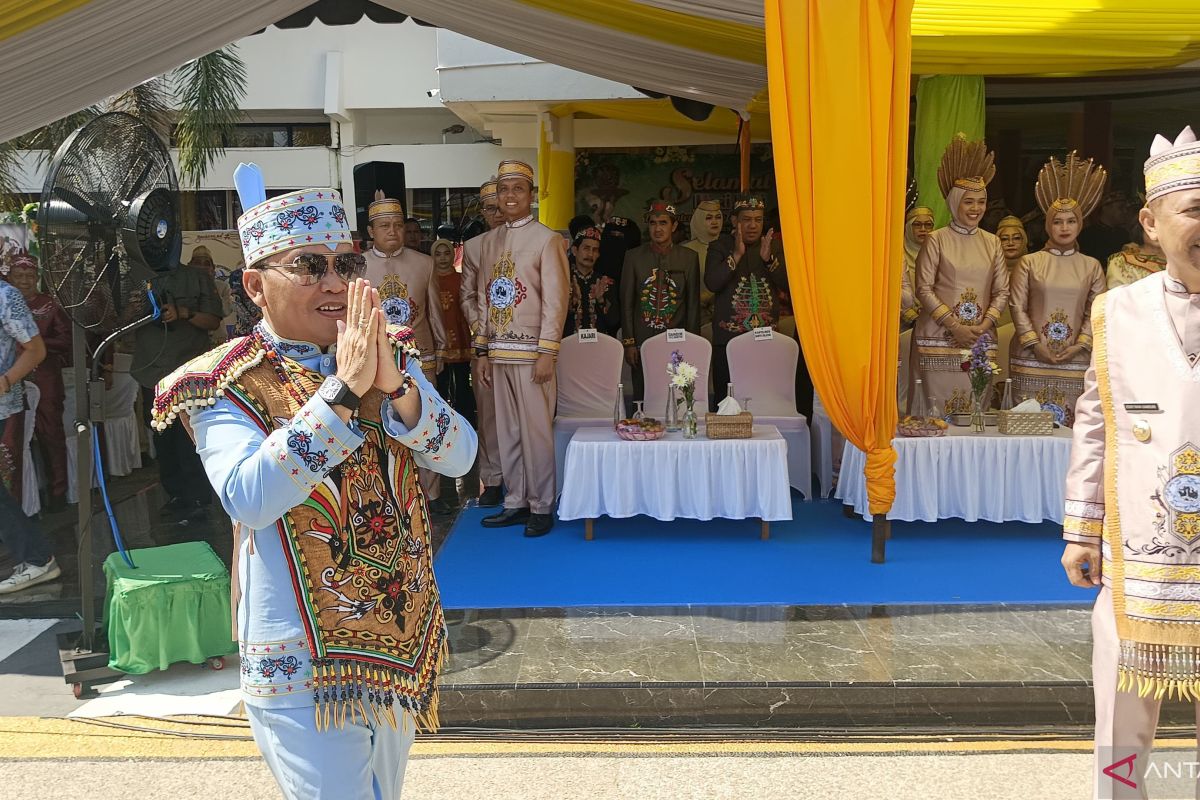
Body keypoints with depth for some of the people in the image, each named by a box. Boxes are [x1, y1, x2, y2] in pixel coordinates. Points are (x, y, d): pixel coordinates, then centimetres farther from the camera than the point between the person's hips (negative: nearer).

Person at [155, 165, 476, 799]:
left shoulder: (390, 356, 1)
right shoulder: (226, 387, -13)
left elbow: (459, 457, -8)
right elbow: (250, 501, -29)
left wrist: (394, 385, -25)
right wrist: (344, 388, -33)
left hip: (405, 642, 6)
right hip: (304, 664, -5)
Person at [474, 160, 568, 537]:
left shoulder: (547, 239, -5)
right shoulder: (489, 241, 13)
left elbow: (555, 300, -9)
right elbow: (485, 299, 15)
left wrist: (547, 353, -15)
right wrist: (483, 351, 12)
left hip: (531, 352, -6)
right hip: (499, 352, 6)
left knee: (536, 431, -2)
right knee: (508, 432, 11)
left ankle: (541, 507, 9)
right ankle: (516, 502, 21)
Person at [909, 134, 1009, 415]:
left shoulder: (992, 242, 12)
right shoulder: (936, 240, 1)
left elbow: (1002, 291, 10)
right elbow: (924, 289, -5)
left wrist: (983, 326, -6)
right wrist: (955, 325, -11)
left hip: (980, 339, 3)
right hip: (939, 339, -3)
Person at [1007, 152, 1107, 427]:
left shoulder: (1091, 267, 10)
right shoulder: (1030, 262, 6)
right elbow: (1017, 306, 1)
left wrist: (1079, 346, -6)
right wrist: (1036, 344, -8)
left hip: (1074, 361, 1)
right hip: (1032, 357, -1)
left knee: (1068, 424, -3)